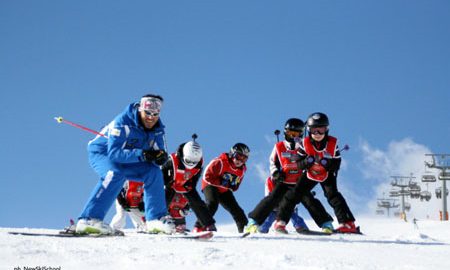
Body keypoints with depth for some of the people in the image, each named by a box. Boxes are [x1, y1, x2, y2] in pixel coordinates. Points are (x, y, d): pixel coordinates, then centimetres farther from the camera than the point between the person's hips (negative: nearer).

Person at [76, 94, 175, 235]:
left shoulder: (157, 129, -10)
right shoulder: (123, 123, -30)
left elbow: (159, 152, -7)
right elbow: (114, 153, -37)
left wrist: (160, 157, -33)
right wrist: (142, 155, -46)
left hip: (127, 160, 6)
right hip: (101, 153, -6)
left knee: (154, 172, -13)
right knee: (116, 174, -36)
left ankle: (156, 219, -6)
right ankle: (89, 220, -39)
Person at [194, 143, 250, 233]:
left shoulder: (242, 169, 0)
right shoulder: (220, 162, -23)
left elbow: (236, 184, 14)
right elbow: (207, 176, -22)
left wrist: (232, 186, -9)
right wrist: (221, 183, -26)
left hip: (224, 191, 7)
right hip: (211, 185, -7)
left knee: (236, 210, 2)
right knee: (212, 204, -32)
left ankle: (244, 229, 17)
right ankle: (199, 227, -30)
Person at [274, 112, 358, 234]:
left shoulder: (333, 143, -21)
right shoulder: (305, 143, -19)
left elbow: (336, 165, -15)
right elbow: (299, 163, -12)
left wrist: (326, 163, -35)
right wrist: (307, 161, -33)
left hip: (327, 174, -1)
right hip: (310, 174, 2)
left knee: (332, 195, -20)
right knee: (295, 194, -7)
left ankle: (348, 224, -21)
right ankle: (281, 221, 1)